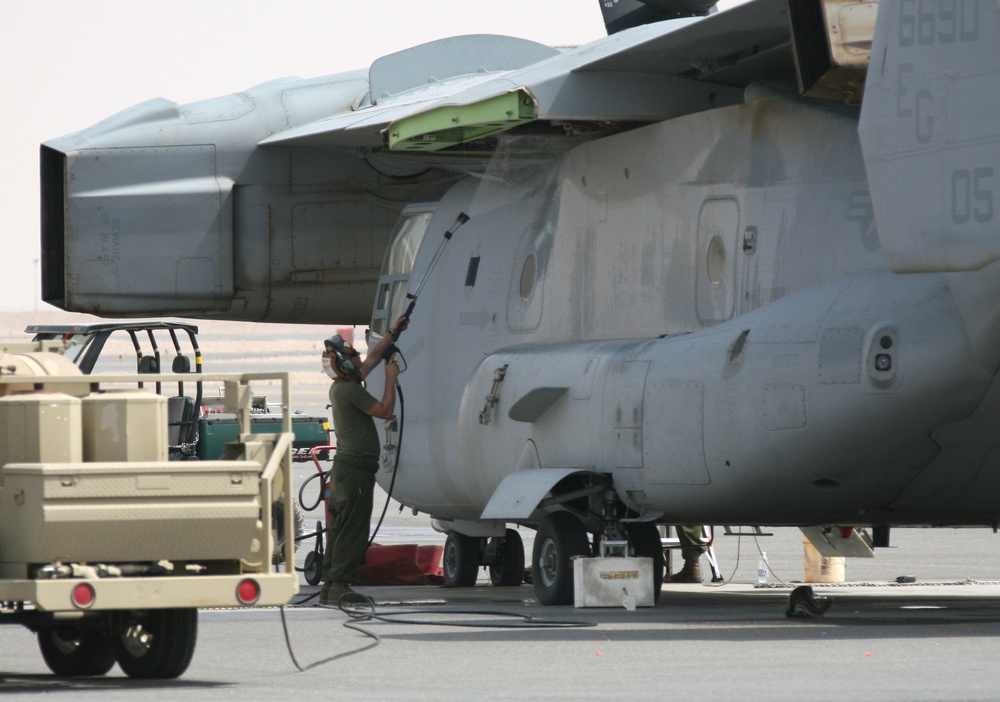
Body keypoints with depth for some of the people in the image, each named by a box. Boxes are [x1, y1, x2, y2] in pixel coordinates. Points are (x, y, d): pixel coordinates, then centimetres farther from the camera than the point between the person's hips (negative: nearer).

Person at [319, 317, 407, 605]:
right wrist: (391, 379, -4)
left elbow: (372, 358, 27)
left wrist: (392, 333, 30)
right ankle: (340, 585, -12)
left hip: (344, 466, 10)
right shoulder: (350, 390, -16)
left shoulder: (340, 387, 15)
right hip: (356, 469, -10)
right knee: (352, 530, -9)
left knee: (339, 528, 12)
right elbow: (386, 411, -14)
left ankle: (330, 585, 13)